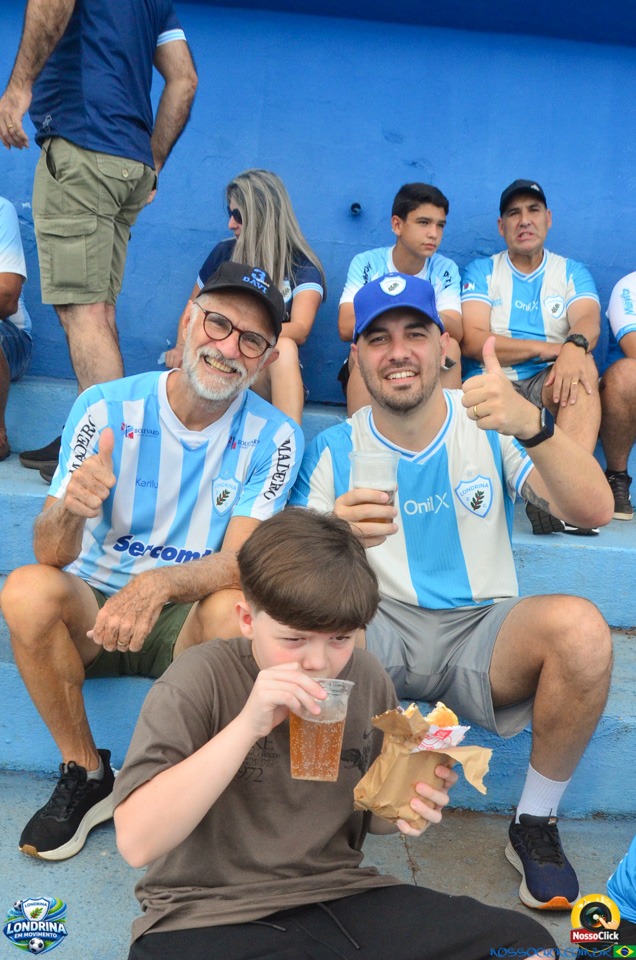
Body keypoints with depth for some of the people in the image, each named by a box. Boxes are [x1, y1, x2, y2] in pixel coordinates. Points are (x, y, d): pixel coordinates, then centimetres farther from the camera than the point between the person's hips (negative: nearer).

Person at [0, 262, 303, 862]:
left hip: (186, 618, -1)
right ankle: (86, 777, -5)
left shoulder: (272, 438, -9)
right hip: (90, 606, 1)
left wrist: (160, 584, -38)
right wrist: (70, 509, -38)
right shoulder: (106, 407, -9)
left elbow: (239, 561, -17)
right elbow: (51, 556, -14)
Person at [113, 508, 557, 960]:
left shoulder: (367, 677, 2)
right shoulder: (201, 680, -12)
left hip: (341, 894, 4)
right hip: (210, 916, -3)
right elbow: (136, 842, -21)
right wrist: (247, 725, -28)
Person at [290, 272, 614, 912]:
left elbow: (594, 512, -15)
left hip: (483, 632, 1)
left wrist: (531, 425, -34)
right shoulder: (332, 451, 1)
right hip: (376, 633, 0)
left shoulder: (490, 425, 0)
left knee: (581, 627, -29)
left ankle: (536, 823, -3)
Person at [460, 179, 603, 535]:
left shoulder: (573, 273, 15)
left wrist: (575, 345, -33)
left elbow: (589, 320, -7)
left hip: (547, 385, 0)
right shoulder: (481, 272, 11)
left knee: (582, 368, -34)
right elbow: (472, 341, -4)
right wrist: (545, 348, -13)